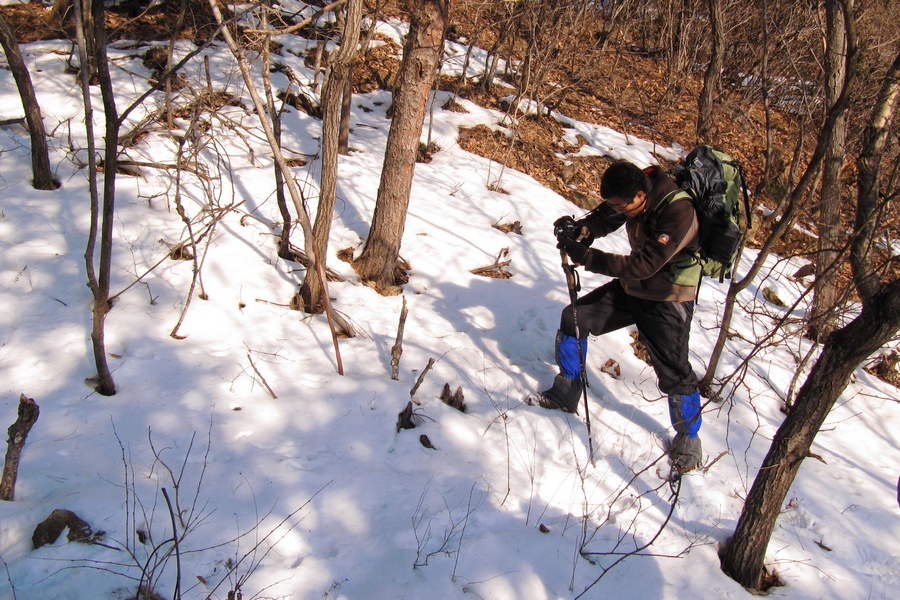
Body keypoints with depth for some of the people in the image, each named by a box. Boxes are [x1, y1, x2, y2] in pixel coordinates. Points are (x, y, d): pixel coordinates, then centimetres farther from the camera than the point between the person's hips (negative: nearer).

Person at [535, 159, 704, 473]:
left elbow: (643, 265, -35)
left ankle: (688, 437, 23)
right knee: (574, 318, 4)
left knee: (673, 374, -5)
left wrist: (588, 258, -36)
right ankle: (565, 395, 21)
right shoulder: (637, 188, -12)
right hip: (631, 286, 7)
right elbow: (605, 217, 0)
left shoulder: (678, 213, -33)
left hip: (667, 300, -7)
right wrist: (582, 229, -23)